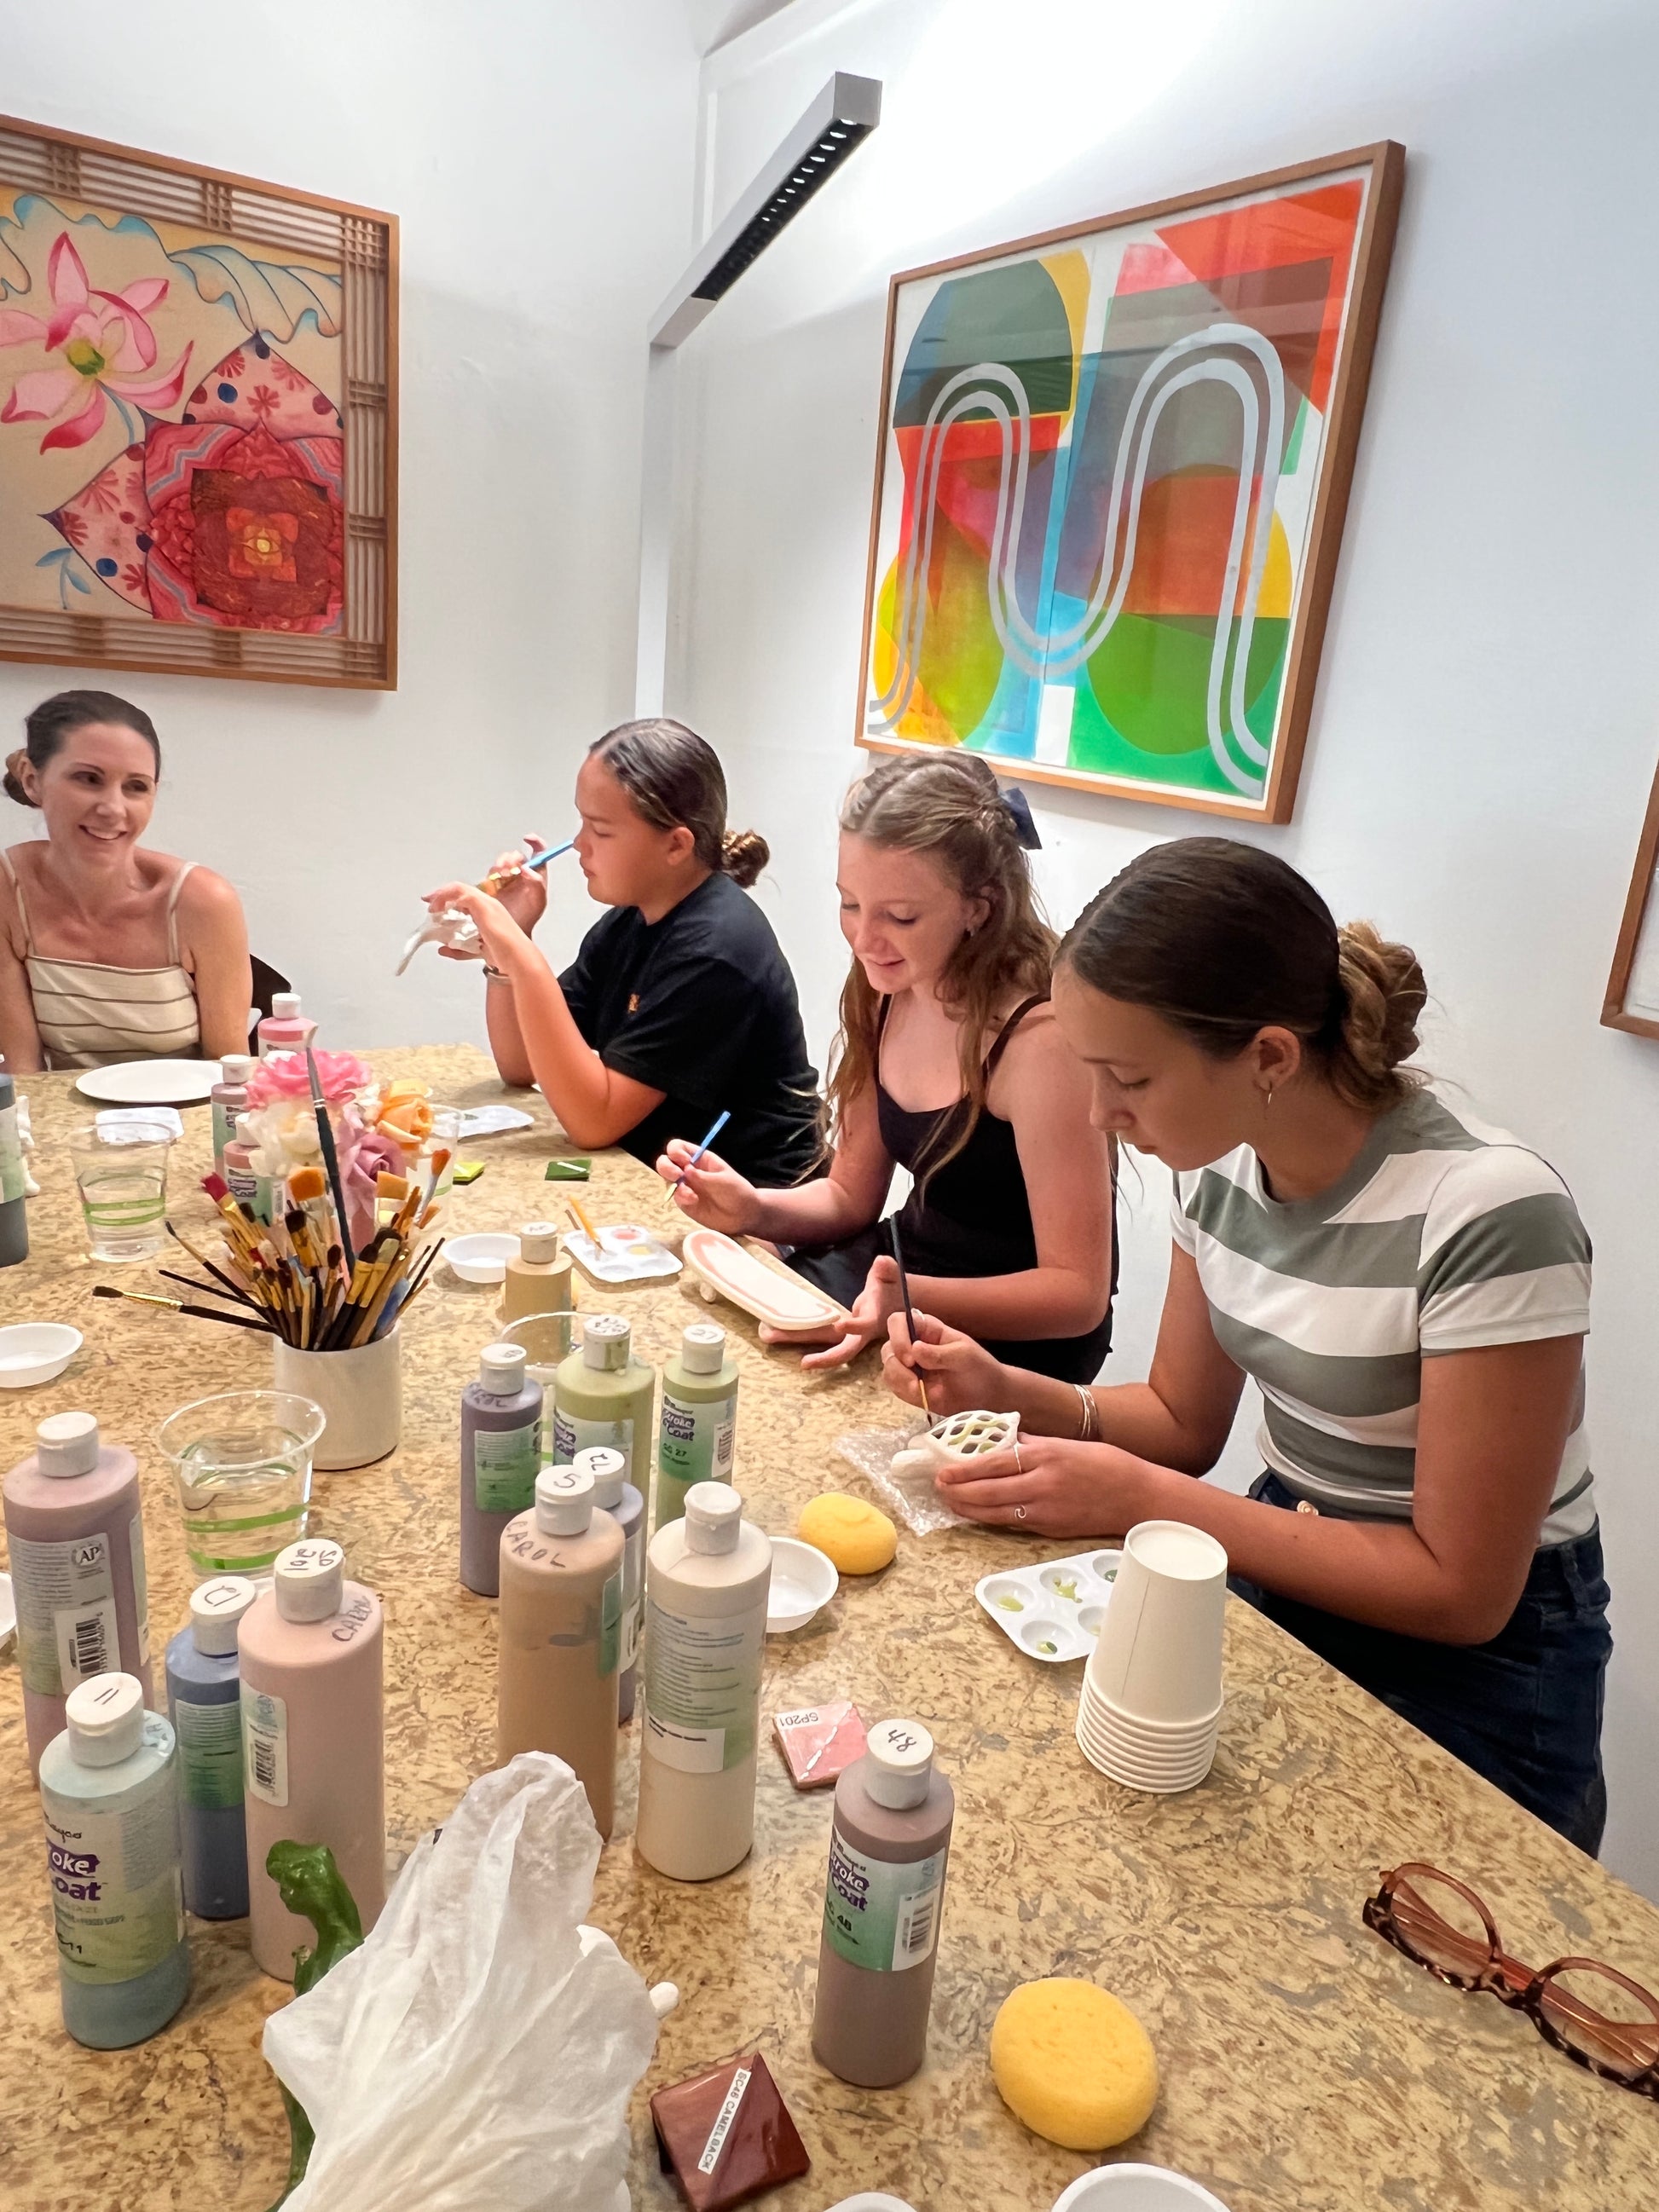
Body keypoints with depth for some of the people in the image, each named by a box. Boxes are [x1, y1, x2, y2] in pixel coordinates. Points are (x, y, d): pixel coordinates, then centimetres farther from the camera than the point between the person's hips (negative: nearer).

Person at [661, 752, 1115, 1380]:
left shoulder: (1039, 1036, -25)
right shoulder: (886, 994, -1)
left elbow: (1077, 1294, -21)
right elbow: (851, 1197, 8)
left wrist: (912, 1302, -36)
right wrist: (756, 1210, -13)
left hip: (1012, 1342, -6)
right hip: (900, 1268, 7)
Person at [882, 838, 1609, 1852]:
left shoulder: (1490, 1212, -27)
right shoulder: (1221, 1160, -7)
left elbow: (1462, 1589, -21)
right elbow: (1183, 1419, 5)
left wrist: (1143, 1500, -24)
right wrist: (1009, 1392, -13)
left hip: (1469, 1665, -5)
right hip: (1285, 1561, 5)